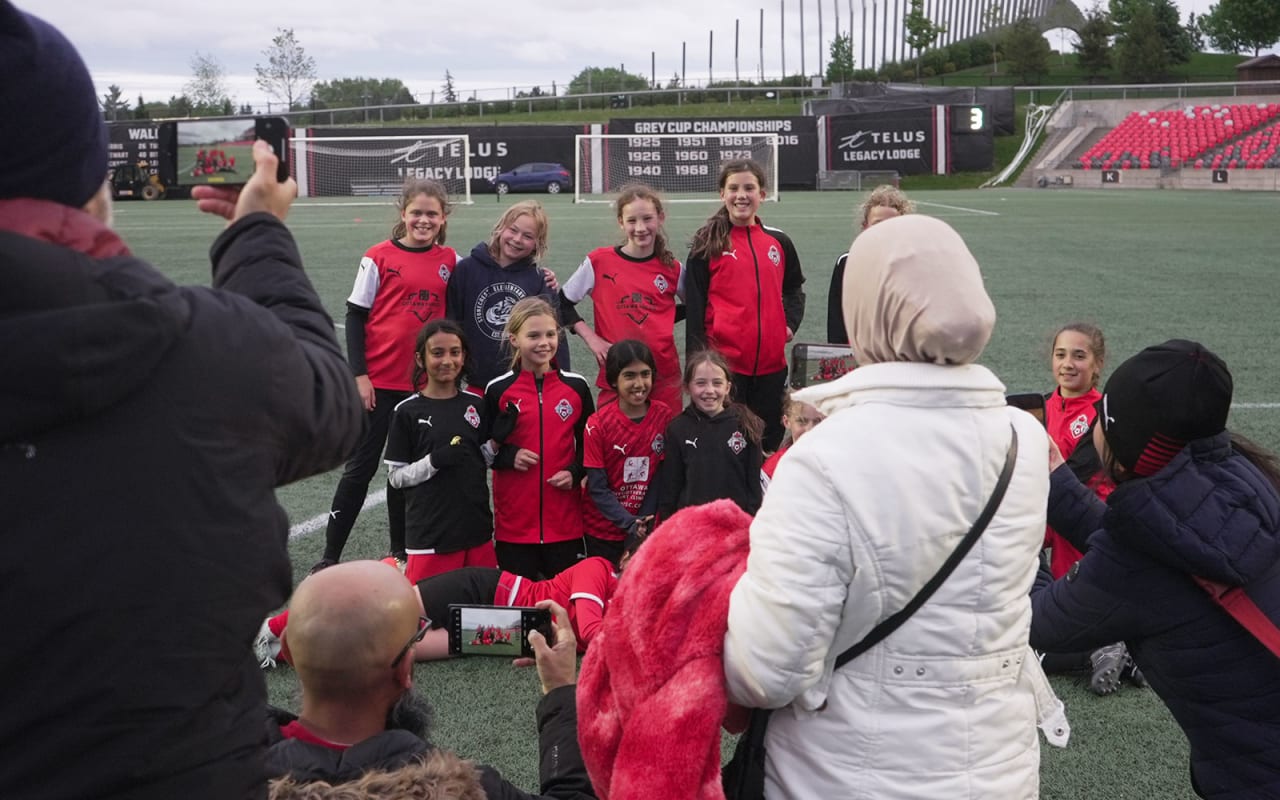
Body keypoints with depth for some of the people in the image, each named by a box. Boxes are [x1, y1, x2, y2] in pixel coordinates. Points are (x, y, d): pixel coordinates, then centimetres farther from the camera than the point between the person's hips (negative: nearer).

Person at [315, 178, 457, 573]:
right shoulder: (380, 257, -4)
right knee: (361, 466, 2)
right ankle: (330, 555, 11)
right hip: (379, 381, -2)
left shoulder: (450, 261, 4)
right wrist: (359, 374, -8)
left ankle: (401, 551, 22)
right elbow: (355, 315, -3)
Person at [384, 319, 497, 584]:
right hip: (430, 532, -4)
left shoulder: (477, 405, 6)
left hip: (476, 526, 4)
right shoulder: (407, 411, -5)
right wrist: (435, 460, -17)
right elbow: (396, 476, -4)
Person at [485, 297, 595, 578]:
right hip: (514, 520, -1)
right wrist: (508, 457, -12)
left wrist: (575, 472, -6)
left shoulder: (576, 386, 2)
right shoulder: (498, 390, -2)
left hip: (565, 520, 1)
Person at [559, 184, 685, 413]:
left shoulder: (672, 269, 3)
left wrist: (665, 321, 2)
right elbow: (563, 304, 6)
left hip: (664, 376, 2)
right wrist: (591, 338, -3)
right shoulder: (599, 262, -2)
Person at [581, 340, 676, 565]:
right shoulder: (598, 424, -13)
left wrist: (644, 519, -13)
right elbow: (597, 488, -12)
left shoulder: (665, 417, -6)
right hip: (603, 531, -2)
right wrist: (629, 523, -22)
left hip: (646, 529, 2)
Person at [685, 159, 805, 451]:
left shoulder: (778, 242, 9)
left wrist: (790, 322, 7)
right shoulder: (708, 245, -1)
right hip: (723, 360, -4)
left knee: (770, 443, 10)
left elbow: (794, 287, 25)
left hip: (771, 362, 4)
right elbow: (694, 306, -2)